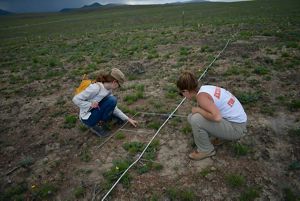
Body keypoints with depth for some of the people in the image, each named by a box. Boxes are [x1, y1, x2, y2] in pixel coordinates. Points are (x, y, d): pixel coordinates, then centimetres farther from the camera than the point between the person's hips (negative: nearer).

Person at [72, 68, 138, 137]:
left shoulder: (109, 90, -1)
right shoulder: (96, 87, -26)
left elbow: (114, 108, 0)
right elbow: (76, 99, -21)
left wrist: (128, 119, -3)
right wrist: (91, 105, -31)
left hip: (95, 113, 8)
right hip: (87, 118, -8)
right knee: (112, 100, -25)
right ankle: (94, 125, -13)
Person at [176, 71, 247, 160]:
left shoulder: (201, 96, -23)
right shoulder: (204, 88, 4)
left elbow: (217, 117, -36)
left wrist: (197, 110, -20)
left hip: (236, 128, -9)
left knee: (195, 120, -23)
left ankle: (206, 150, 1)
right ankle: (224, 134, 23)